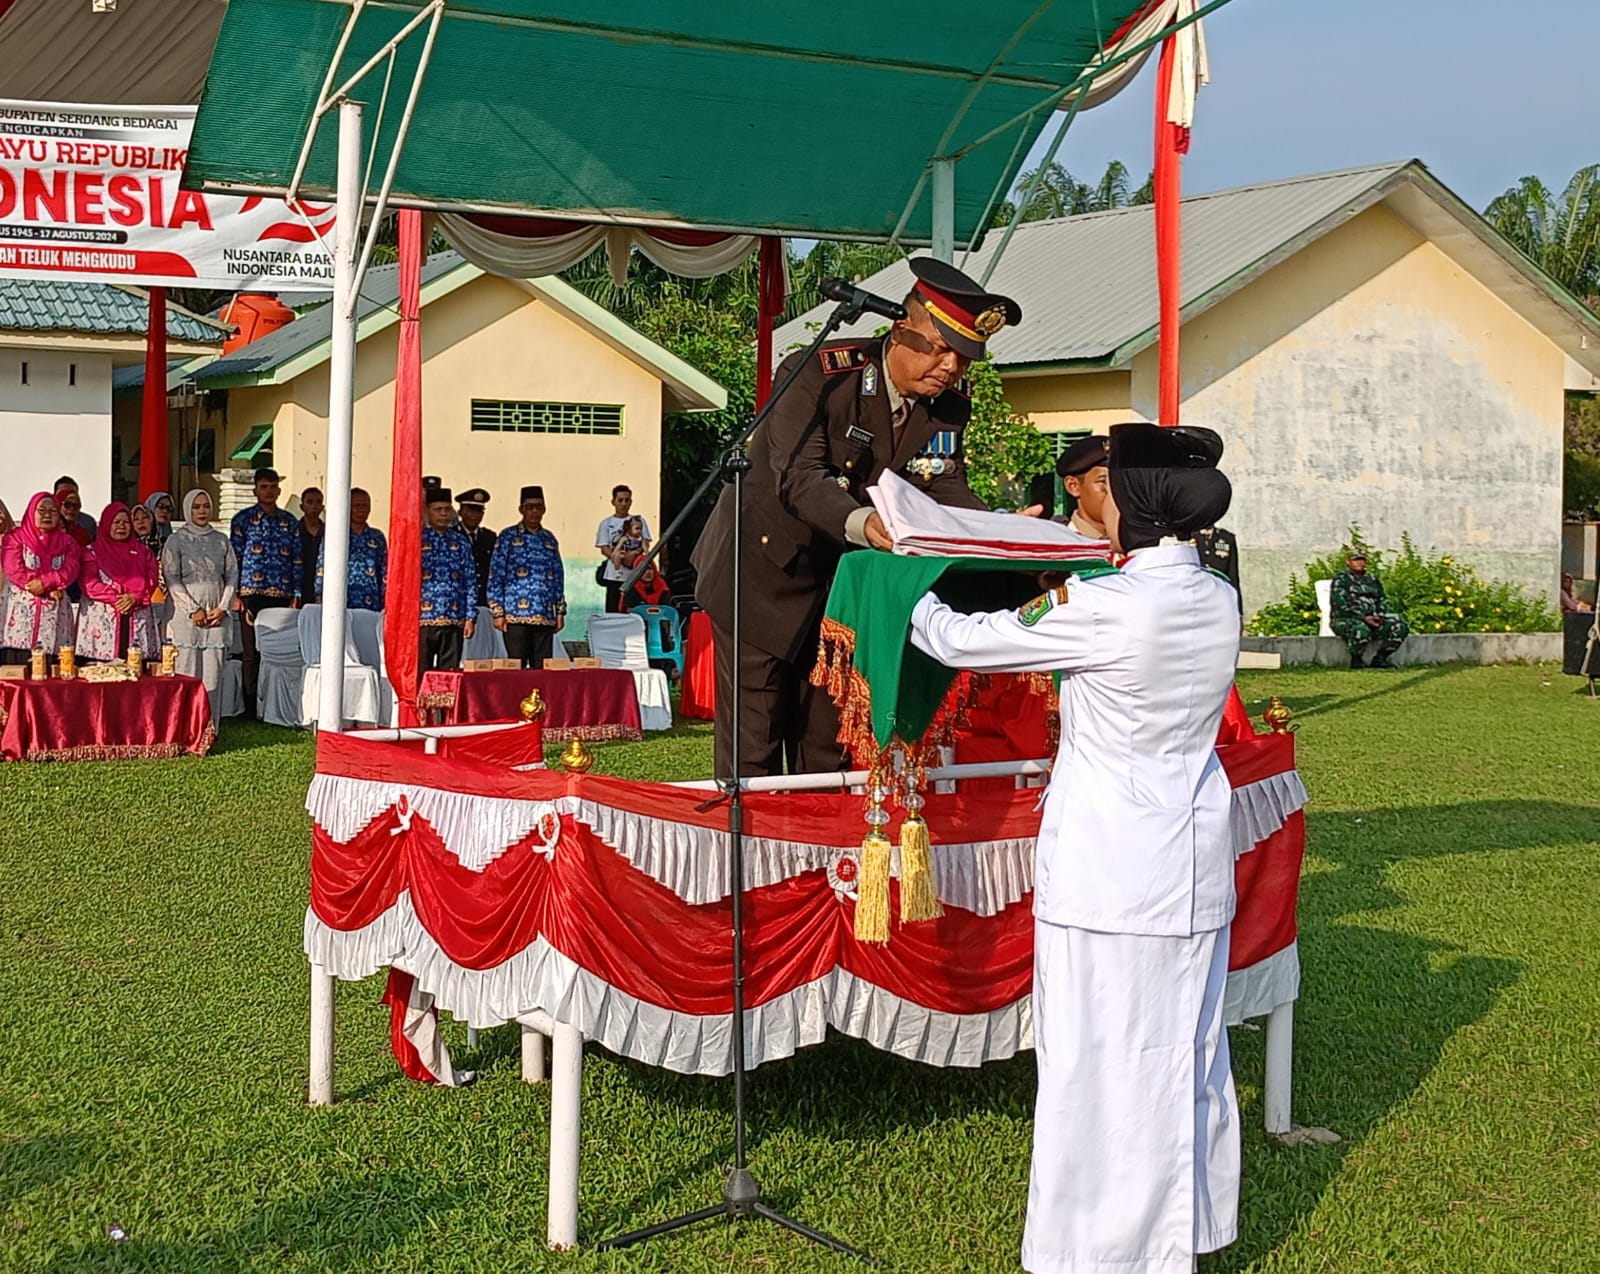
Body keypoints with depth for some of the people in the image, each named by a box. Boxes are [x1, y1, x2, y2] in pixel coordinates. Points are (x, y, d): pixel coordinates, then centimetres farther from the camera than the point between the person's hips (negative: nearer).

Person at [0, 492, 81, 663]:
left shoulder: (67, 542, 17)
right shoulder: (15, 537, 9)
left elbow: (71, 570, 0)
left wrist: (44, 582, -17)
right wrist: (50, 589, -10)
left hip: (55, 613, 2)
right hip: (22, 609, -2)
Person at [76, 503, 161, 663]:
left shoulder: (143, 552, 18)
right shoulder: (94, 552, 8)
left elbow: (152, 580, 6)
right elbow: (90, 584, -4)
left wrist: (134, 598, -12)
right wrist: (117, 598, -15)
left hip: (137, 620, 3)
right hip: (103, 619, -3)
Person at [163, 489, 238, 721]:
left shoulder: (222, 541, 13)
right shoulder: (177, 540, 3)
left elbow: (232, 575, 11)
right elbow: (172, 578, -4)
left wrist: (223, 607, -3)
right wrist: (193, 610, -11)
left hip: (216, 616, 3)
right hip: (186, 615, -3)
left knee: (213, 673, 1)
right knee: (187, 674, -5)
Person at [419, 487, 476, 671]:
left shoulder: (460, 542, 11)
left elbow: (470, 582, 10)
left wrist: (470, 617, 0)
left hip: (454, 621, 2)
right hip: (423, 619, -2)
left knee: (450, 674, 4)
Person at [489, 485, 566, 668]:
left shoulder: (549, 539, 15)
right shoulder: (508, 537, 2)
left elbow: (558, 577, 19)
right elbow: (495, 576, -1)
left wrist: (560, 610, 12)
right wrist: (498, 611, -7)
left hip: (545, 617, 4)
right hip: (516, 616, -4)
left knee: (542, 669, 3)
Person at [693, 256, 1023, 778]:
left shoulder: (950, 405, -4)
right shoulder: (819, 374, -23)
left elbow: (945, 488, -3)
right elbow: (799, 478, -32)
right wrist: (860, 522, -52)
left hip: (845, 582, 5)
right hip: (766, 571, -5)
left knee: (828, 744, 10)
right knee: (752, 750, -3)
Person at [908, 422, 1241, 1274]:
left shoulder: (1103, 609, -19)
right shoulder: (1218, 602, 1)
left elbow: (962, 643, -9)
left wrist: (909, 599, 10)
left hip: (1107, 869, -7)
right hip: (1193, 859, 7)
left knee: (1099, 1059, 4)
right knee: (1184, 1046, 17)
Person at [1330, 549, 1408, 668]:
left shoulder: (1372, 579, 19)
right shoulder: (1340, 580, -3)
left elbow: (1382, 601, 15)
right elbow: (1341, 605, -14)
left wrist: (1379, 616, -8)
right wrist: (1364, 618, -22)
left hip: (1371, 619, 6)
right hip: (1345, 620, -6)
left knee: (1400, 626, -14)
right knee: (1361, 631, -41)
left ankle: (1380, 658, -3)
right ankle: (1356, 659, -12)